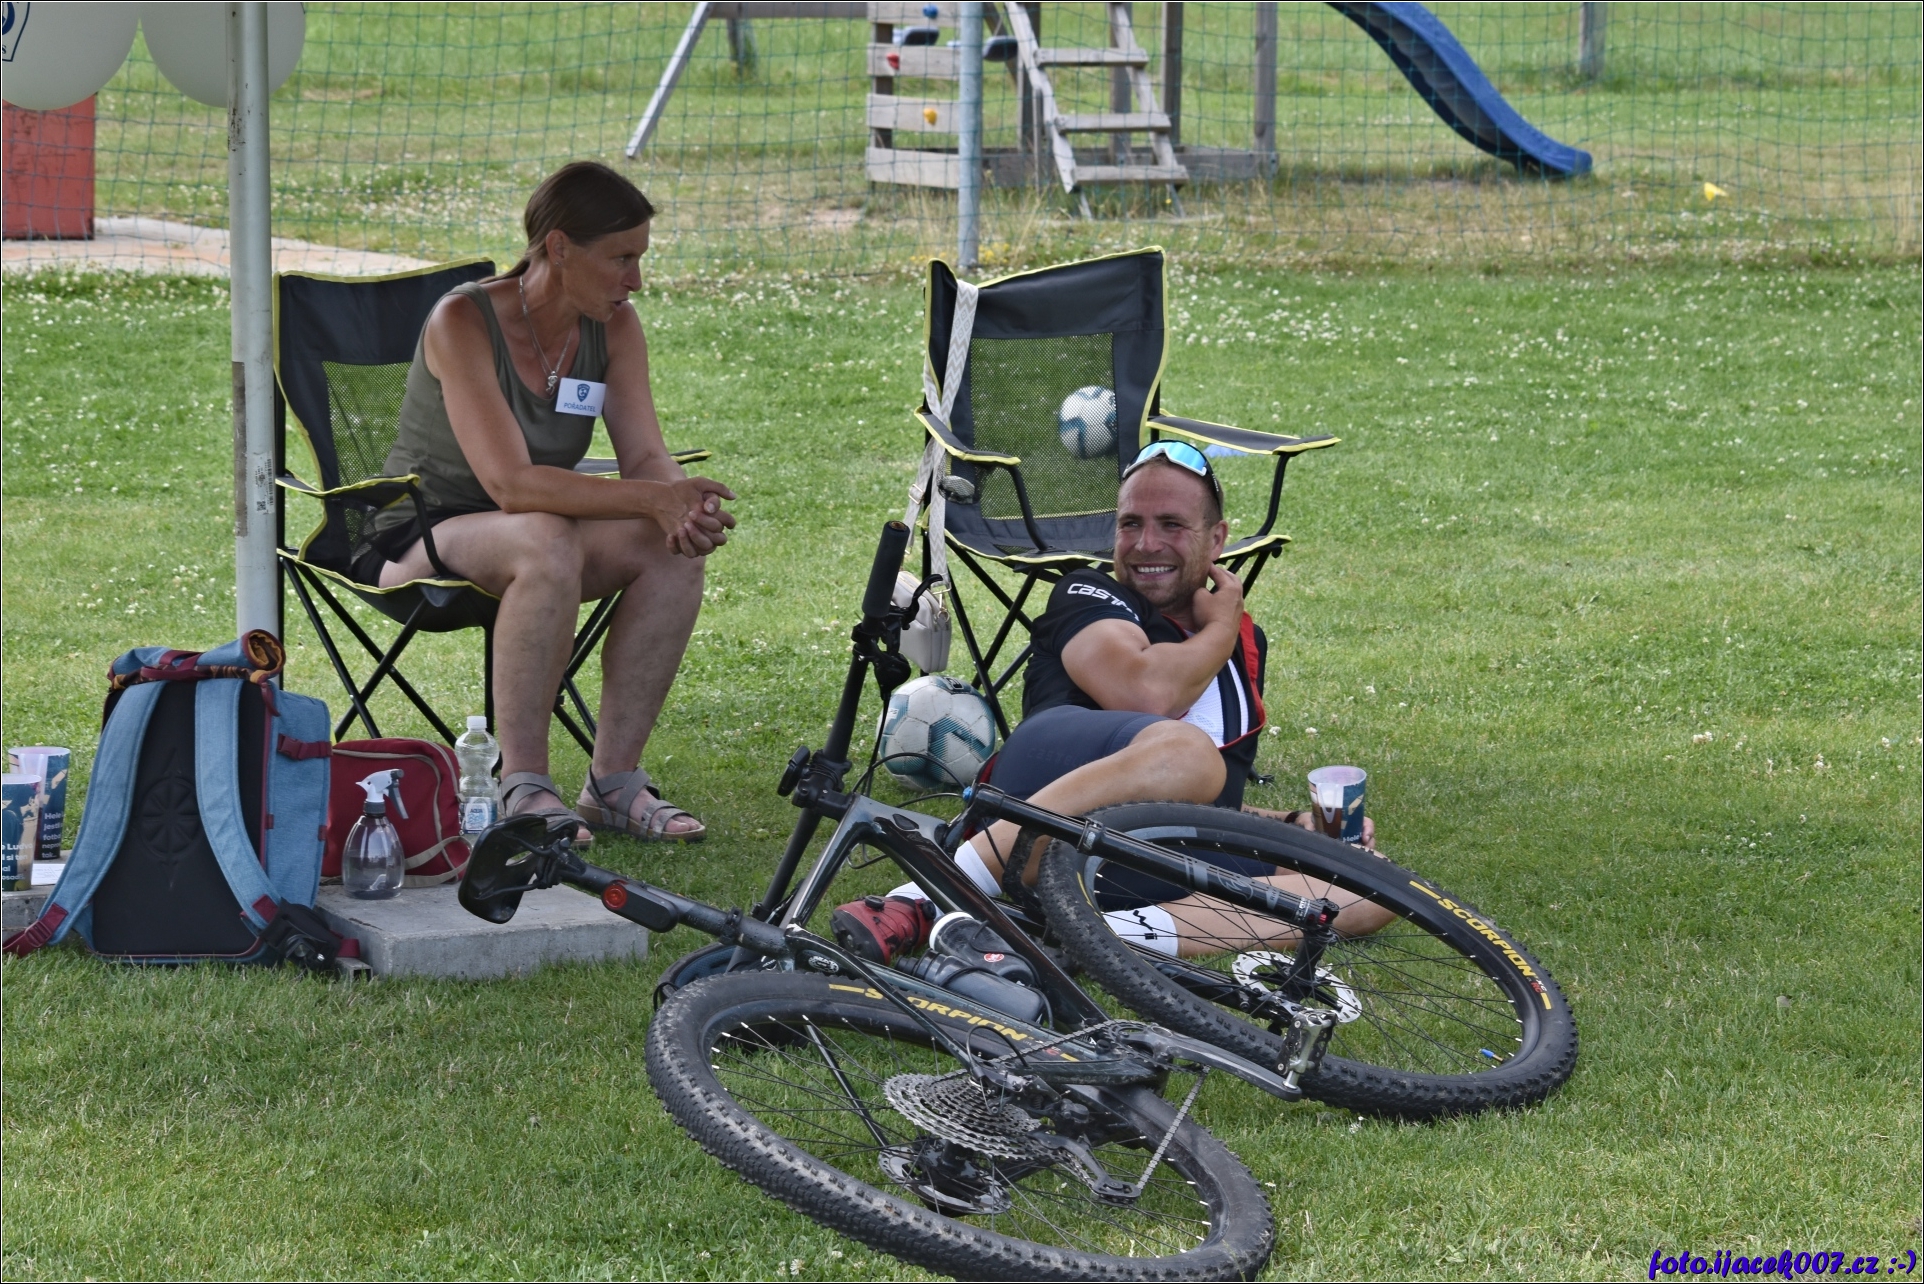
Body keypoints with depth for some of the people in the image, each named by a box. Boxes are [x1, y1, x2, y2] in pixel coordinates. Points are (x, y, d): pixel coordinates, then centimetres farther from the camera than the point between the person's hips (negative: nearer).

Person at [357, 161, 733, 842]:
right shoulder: (463, 321, -23)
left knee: (675, 548, -22)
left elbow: (646, 459, -7)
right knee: (548, 541, -38)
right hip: (416, 544, -6)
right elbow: (511, 484, -31)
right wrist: (651, 499, -38)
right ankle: (522, 788, -30)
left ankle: (613, 779, -16)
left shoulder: (614, 326, -3)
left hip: (535, 536, 6)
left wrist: (683, 505, -31)